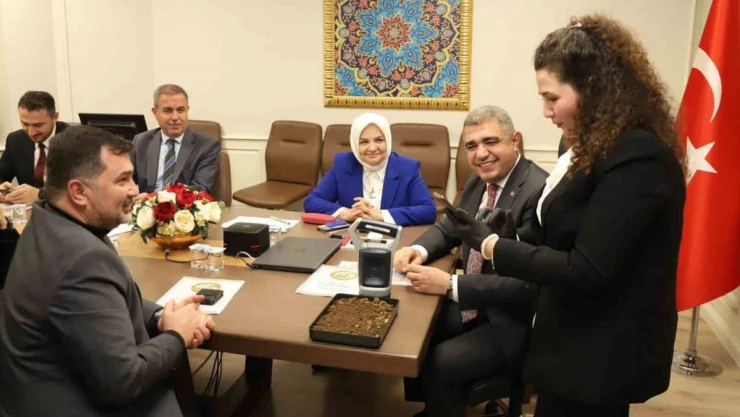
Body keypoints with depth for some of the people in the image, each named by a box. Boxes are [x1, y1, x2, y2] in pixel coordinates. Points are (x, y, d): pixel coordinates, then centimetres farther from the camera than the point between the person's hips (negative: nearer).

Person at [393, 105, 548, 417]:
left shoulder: (540, 191, -23)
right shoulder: (479, 181, 4)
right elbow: (450, 228, 17)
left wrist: (450, 285, -30)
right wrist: (419, 249, -5)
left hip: (515, 321, -8)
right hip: (474, 305, 8)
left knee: (439, 363, -22)